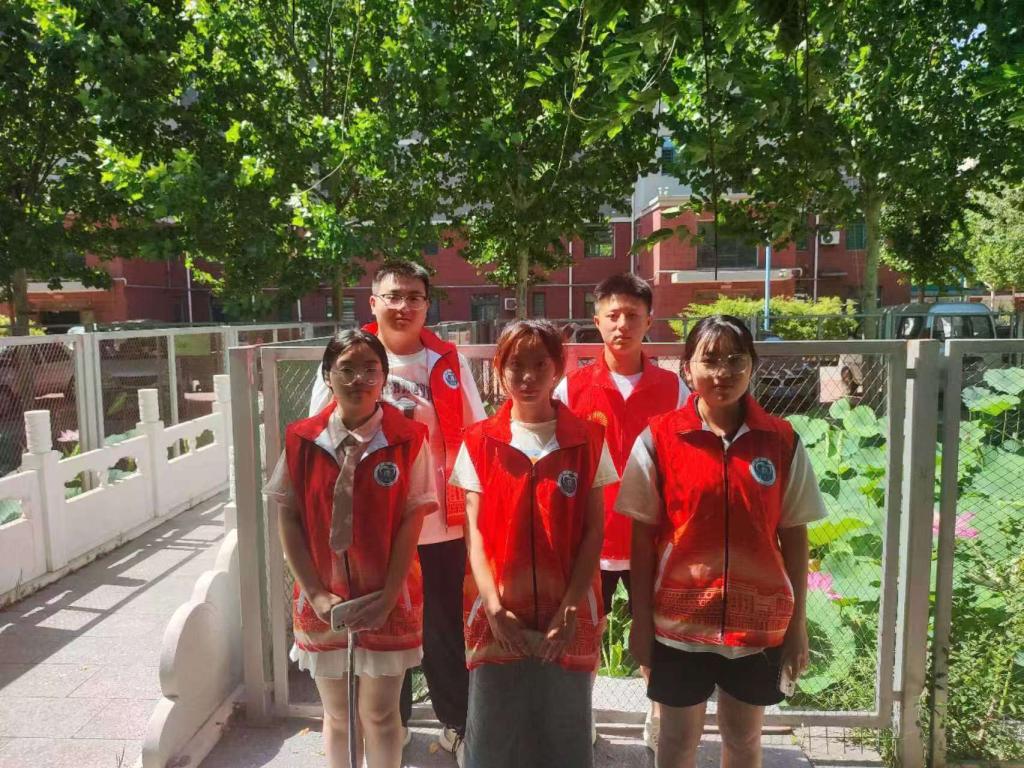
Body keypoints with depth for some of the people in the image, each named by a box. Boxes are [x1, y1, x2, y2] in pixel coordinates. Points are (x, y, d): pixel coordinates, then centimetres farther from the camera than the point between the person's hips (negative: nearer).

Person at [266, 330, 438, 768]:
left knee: (379, 714, 12)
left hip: (386, 601, -2)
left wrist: (386, 599, -12)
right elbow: (288, 519, -1)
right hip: (322, 601, 2)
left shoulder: (407, 440, -11)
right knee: (336, 714, 18)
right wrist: (316, 594, -7)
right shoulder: (302, 440, -4)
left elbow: (410, 523, -9)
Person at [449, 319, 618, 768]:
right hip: (498, 616, 0)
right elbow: (476, 532, -2)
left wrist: (571, 608, -10)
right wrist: (494, 608, -11)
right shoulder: (479, 442, 0)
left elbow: (594, 530, -2)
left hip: (568, 615, 0)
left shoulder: (588, 440, -1)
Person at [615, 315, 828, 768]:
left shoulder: (782, 441, -4)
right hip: (680, 619, -1)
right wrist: (640, 620, -3)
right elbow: (643, 536, -4)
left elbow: (794, 536, 2)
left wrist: (798, 622, 3)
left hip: (759, 620, 2)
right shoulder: (658, 438, -9)